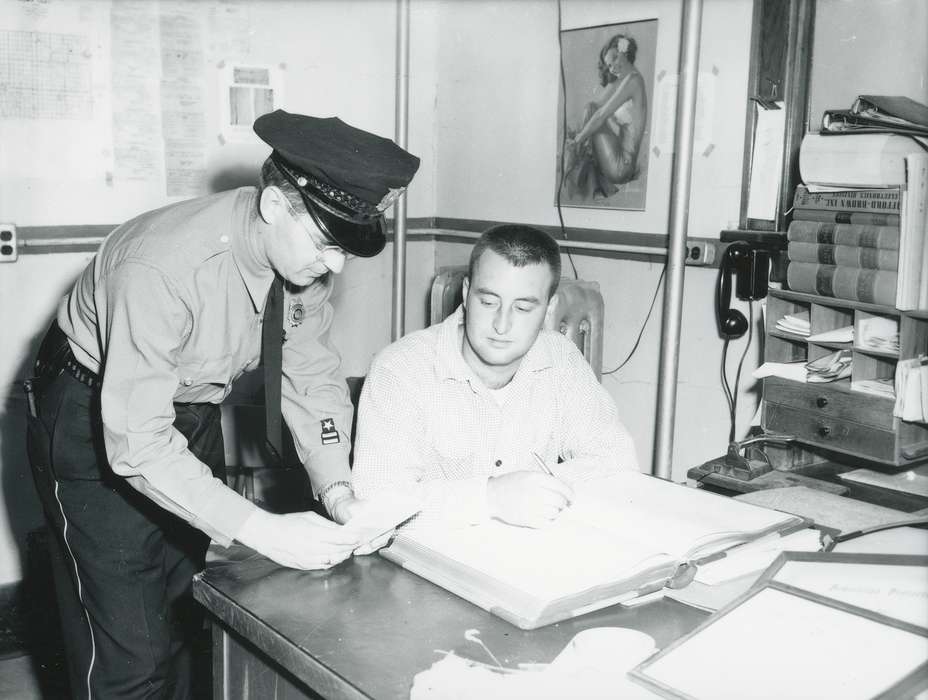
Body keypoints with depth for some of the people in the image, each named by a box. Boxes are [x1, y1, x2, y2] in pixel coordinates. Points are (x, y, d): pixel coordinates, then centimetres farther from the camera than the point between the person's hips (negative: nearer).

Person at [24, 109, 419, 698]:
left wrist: (336, 489, -19)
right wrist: (264, 531, -37)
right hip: (97, 428, -6)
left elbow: (313, 375, -5)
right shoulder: (165, 265, -35)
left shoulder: (307, 255, -14)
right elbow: (136, 443, -34)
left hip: (194, 416, 6)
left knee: (193, 625, 14)